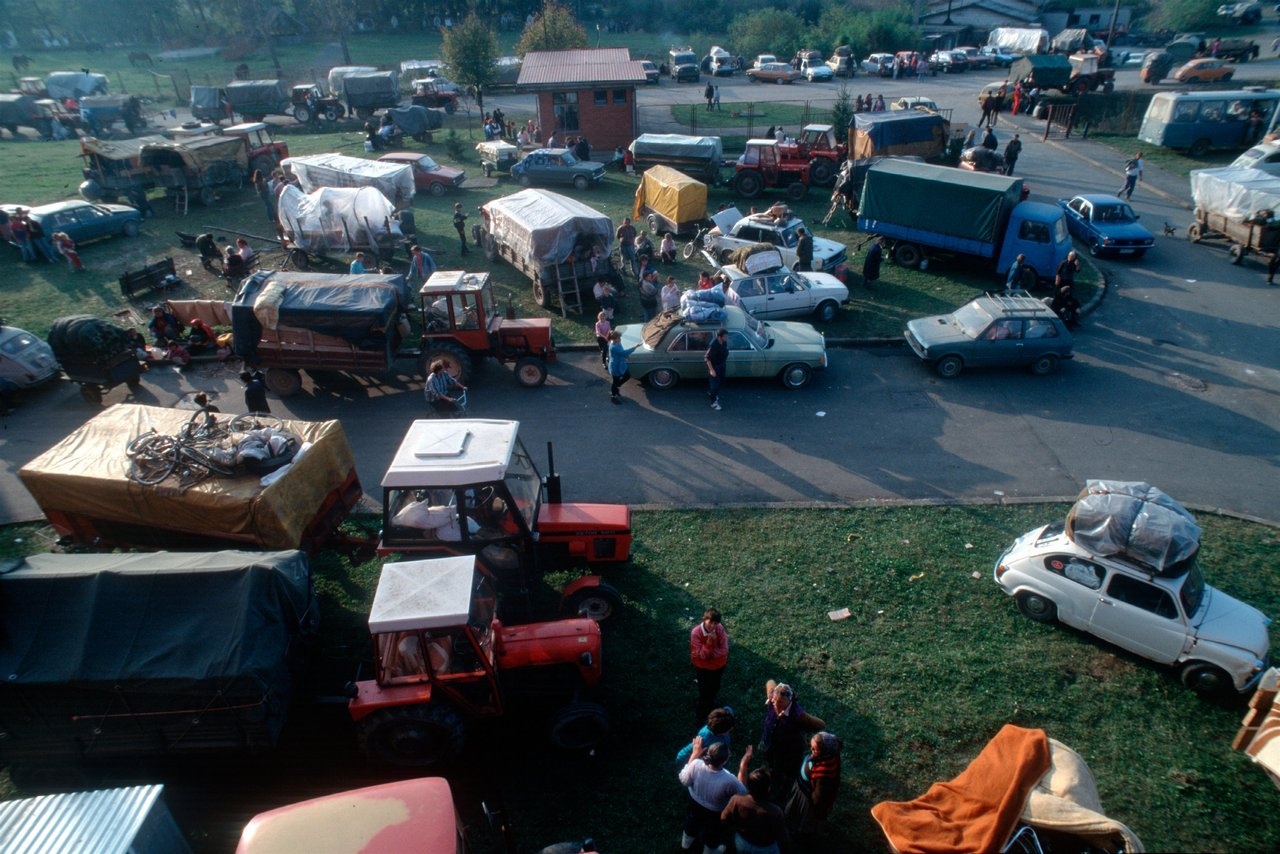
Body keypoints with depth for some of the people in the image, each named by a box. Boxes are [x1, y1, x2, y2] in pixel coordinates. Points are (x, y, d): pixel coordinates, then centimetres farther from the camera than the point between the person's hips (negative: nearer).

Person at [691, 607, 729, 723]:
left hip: (718, 665, 3)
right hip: (703, 667, -3)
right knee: (704, 691, 15)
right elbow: (701, 655, -28)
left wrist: (709, 654, -29)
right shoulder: (696, 632, -31)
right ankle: (701, 713, 45)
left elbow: (724, 650, -20)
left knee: (715, 688, 27)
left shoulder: (720, 629, -23)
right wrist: (709, 642, -41)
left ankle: (710, 705, 58)